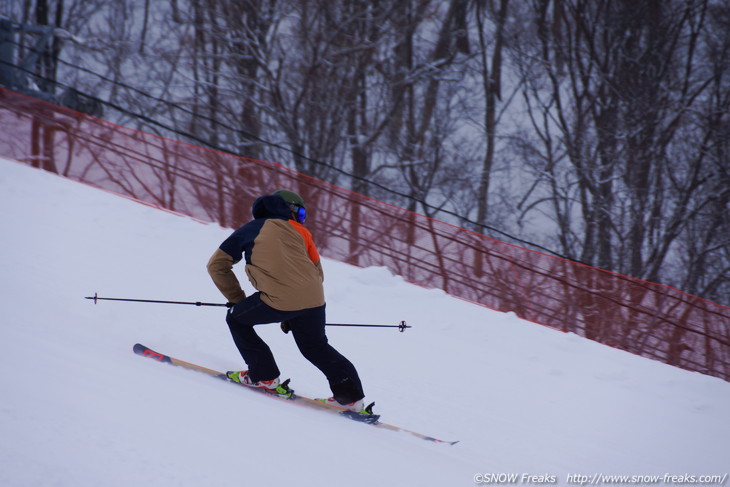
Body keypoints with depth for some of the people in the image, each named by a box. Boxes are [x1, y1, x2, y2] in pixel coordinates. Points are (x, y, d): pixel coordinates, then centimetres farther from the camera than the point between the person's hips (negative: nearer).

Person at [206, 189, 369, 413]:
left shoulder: (251, 229, 19)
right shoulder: (299, 232, 25)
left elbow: (217, 265, 19)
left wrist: (237, 299, 28)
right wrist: (293, 314, 30)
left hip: (280, 300, -4)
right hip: (314, 300, 4)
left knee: (237, 319, 21)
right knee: (316, 347, 27)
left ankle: (264, 375, 18)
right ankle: (351, 396, 24)